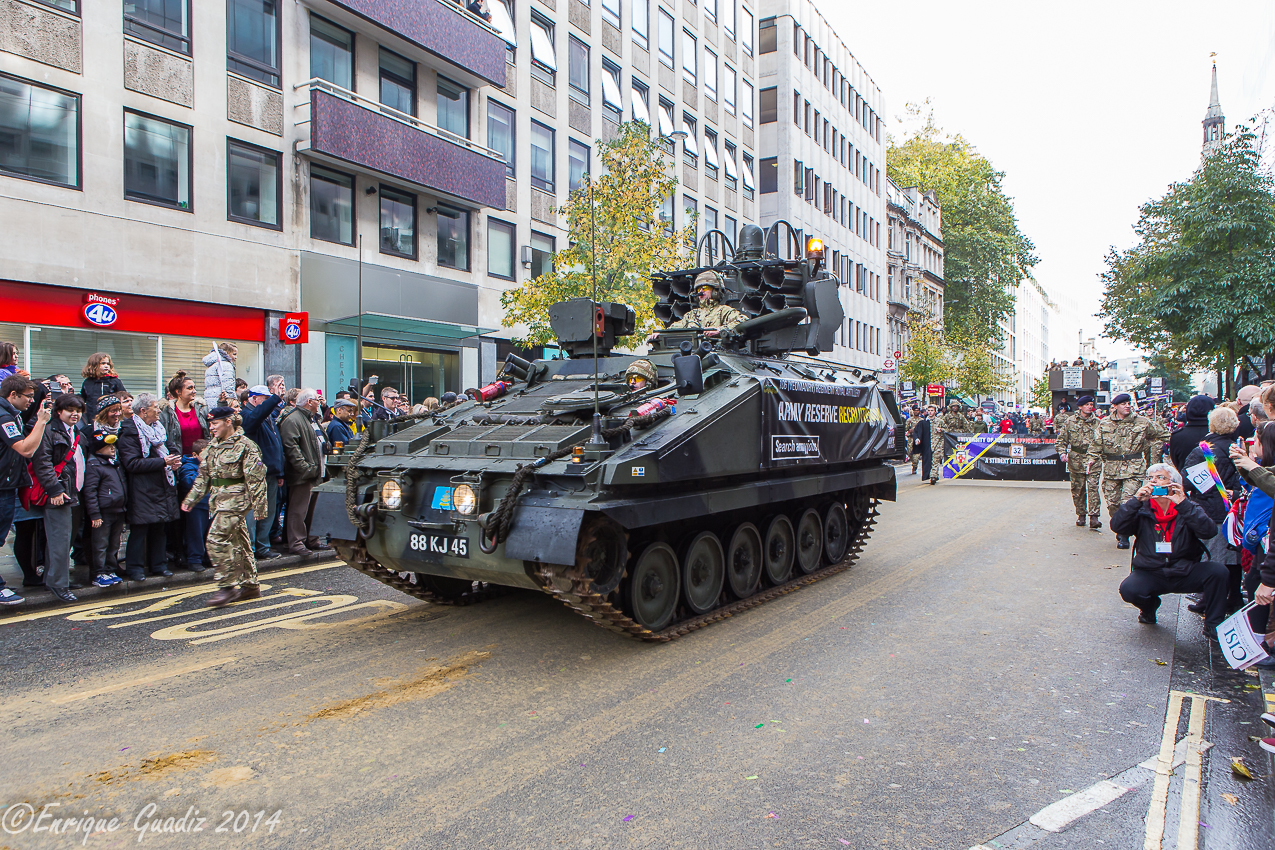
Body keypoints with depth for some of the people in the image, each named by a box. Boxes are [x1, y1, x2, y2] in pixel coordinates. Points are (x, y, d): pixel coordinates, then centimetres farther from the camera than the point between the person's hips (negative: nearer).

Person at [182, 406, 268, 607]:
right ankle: (250, 585, 20)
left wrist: (259, 505, -15)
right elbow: (203, 476, 20)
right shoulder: (213, 446, 14)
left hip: (235, 498, -8)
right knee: (238, 541, 12)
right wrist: (191, 499, 16)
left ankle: (228, 587, -6)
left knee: (217, 540, -15)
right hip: (218, 499, 8)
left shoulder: (244, 446, -11)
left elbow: (256, 478, -13)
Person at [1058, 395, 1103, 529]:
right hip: (1076, 459, 1)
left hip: (1093, 459, -1)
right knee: (1077, 489, 7)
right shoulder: (1070, 422, 5)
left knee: (1093, 487, -11)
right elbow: (1062, 439, 6)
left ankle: (1093, 516, -11)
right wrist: (1062, 453, -9)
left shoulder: (1097, 422, 7)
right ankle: (1081, 514, 20)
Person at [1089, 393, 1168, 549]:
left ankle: (1124, 537, -2)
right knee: (1112, 503, 3)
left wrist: (1153, 452, 17)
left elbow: (1160, 435, 21)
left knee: (1127, 502, -13)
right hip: (1111, 469, 2)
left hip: (1134, 469, -2)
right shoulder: (1104, 424, 5)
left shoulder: (1142, 422, 5)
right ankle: (1119, 530, 22)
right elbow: (1096, 445, 7)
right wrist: (1093, 460, -7)